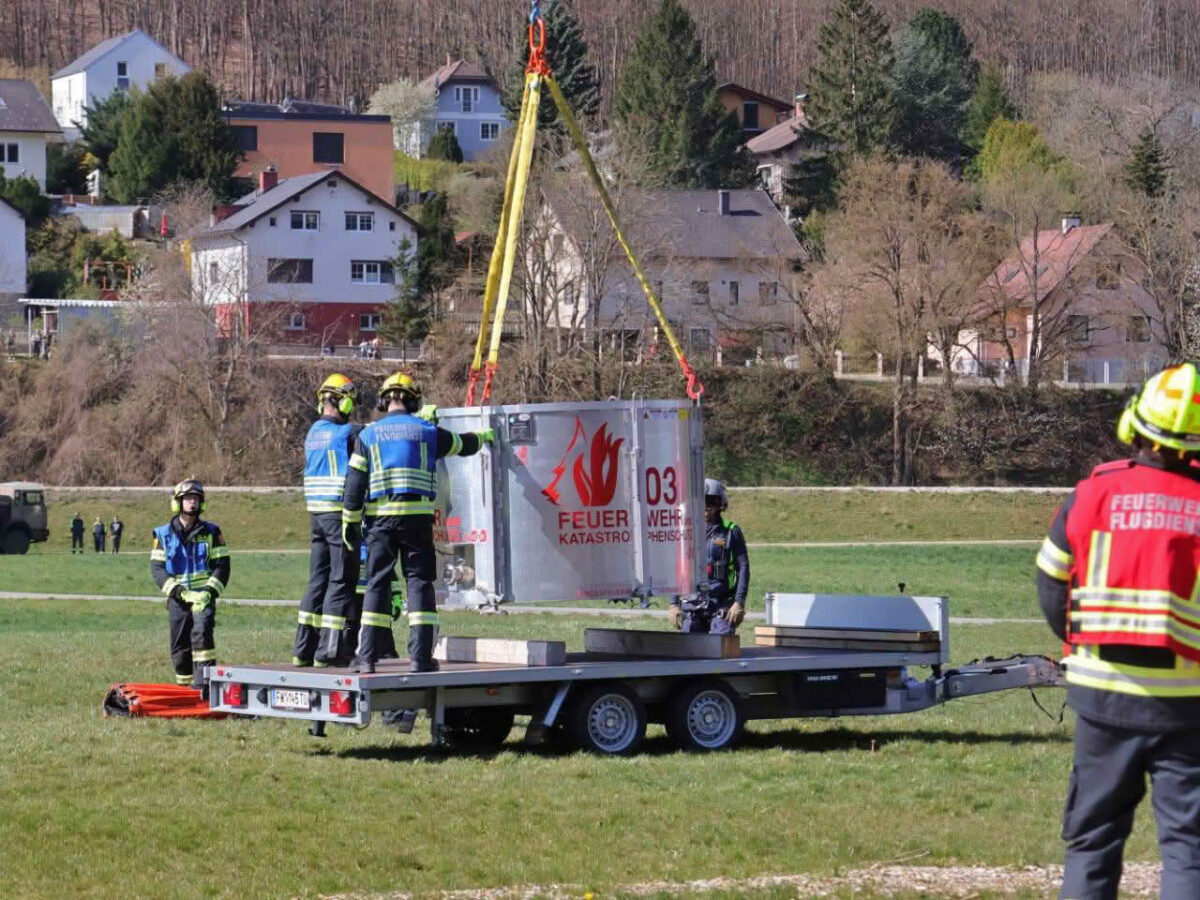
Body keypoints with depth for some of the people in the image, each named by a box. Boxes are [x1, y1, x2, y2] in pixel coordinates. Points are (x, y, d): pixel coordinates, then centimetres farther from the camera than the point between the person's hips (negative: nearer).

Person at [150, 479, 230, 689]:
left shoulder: (211, 532, 7)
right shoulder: (163, 535, 7)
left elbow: (222, 565, 5)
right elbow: (157, 568, -1)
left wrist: (209, 591, -13)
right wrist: (180, 592, -15)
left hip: (203, 595, -2)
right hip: (177, 598, 2)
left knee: (202, 630, -26)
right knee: (180, 646, 2)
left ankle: (204, 681, -29)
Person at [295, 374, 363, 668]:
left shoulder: (313, 432, 10)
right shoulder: (350, 433, -12)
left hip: (316, 512, 7)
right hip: (342, 513, -7)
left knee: (318, 580, 12)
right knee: (341, 581, -3)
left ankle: (304, 649, 12)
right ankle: (328, 651, -5)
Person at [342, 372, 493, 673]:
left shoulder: (368, 435, 6)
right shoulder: (427, 432, 7)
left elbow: (355, 483, 3)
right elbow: (462, 445, 25)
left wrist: (350, 522, 9)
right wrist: (484, 437, 46)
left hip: (381, 518, 1)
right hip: (418, 517, 0)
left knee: (377, 583, 2)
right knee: (419, 581, 3)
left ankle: (367, 657, -4)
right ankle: (420, 656, -3)